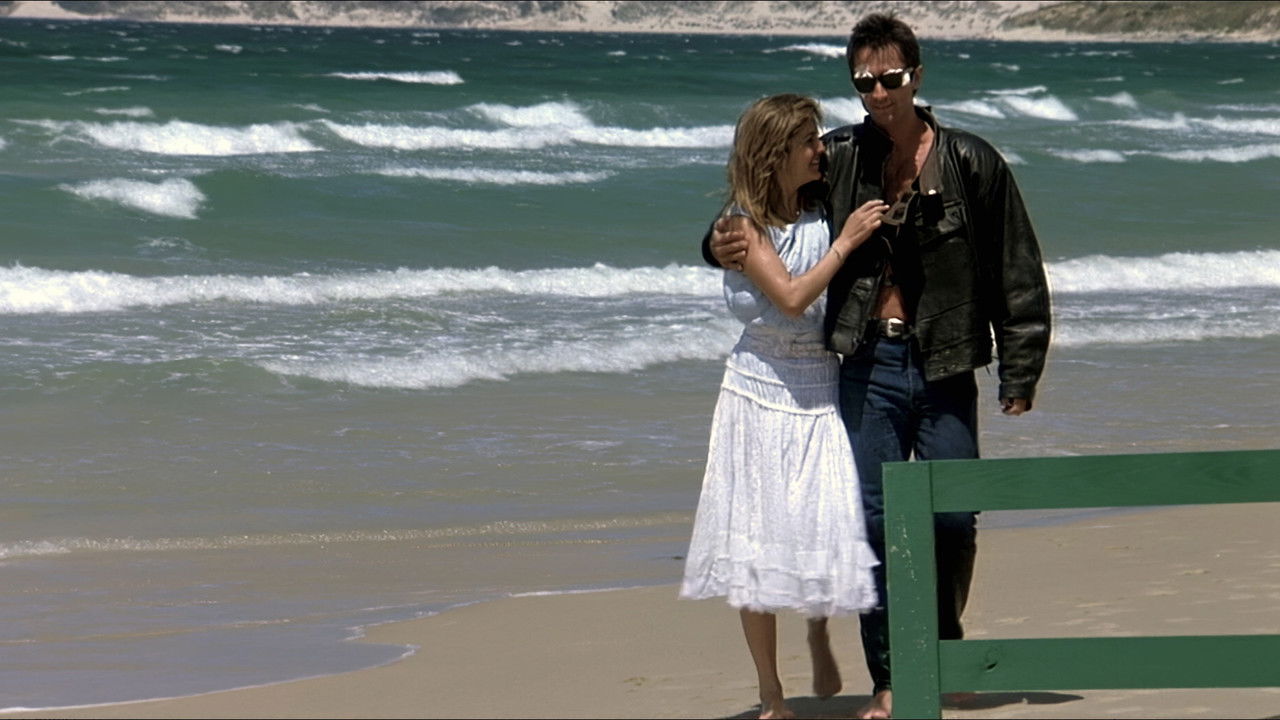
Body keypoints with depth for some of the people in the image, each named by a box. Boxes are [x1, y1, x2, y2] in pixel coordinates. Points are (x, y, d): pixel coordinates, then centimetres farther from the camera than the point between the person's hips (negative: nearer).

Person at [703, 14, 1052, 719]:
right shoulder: (836, 158, 4)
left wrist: (1019, 371, -2)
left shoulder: (971, 163, 0)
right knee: (872, 520, -3)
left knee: (953, 520, 2)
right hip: (867, 363, 1)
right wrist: (722, 246, -7)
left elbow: (1016, 274, 2)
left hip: (945, 364, -1)